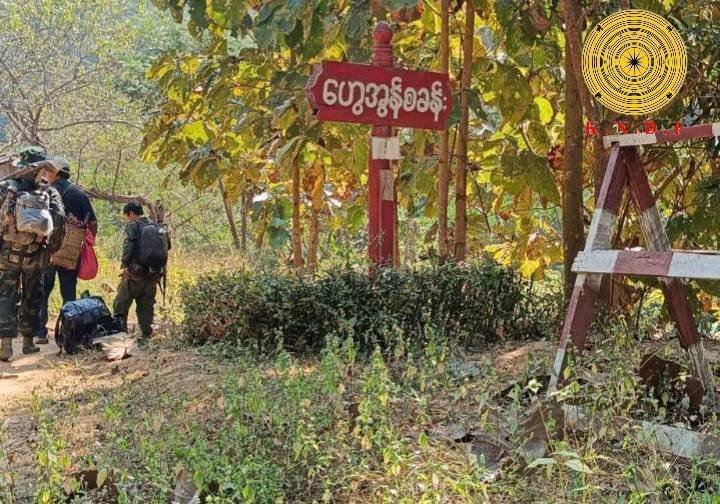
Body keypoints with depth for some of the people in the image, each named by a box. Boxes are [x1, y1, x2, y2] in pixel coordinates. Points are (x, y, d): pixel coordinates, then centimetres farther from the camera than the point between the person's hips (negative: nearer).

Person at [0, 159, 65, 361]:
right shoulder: (50, 193, -4)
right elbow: (59, 219, -13)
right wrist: (51, 246, -3)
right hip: (35, 256, 0)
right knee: (32, 298, 13)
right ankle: (28, 342, 18)